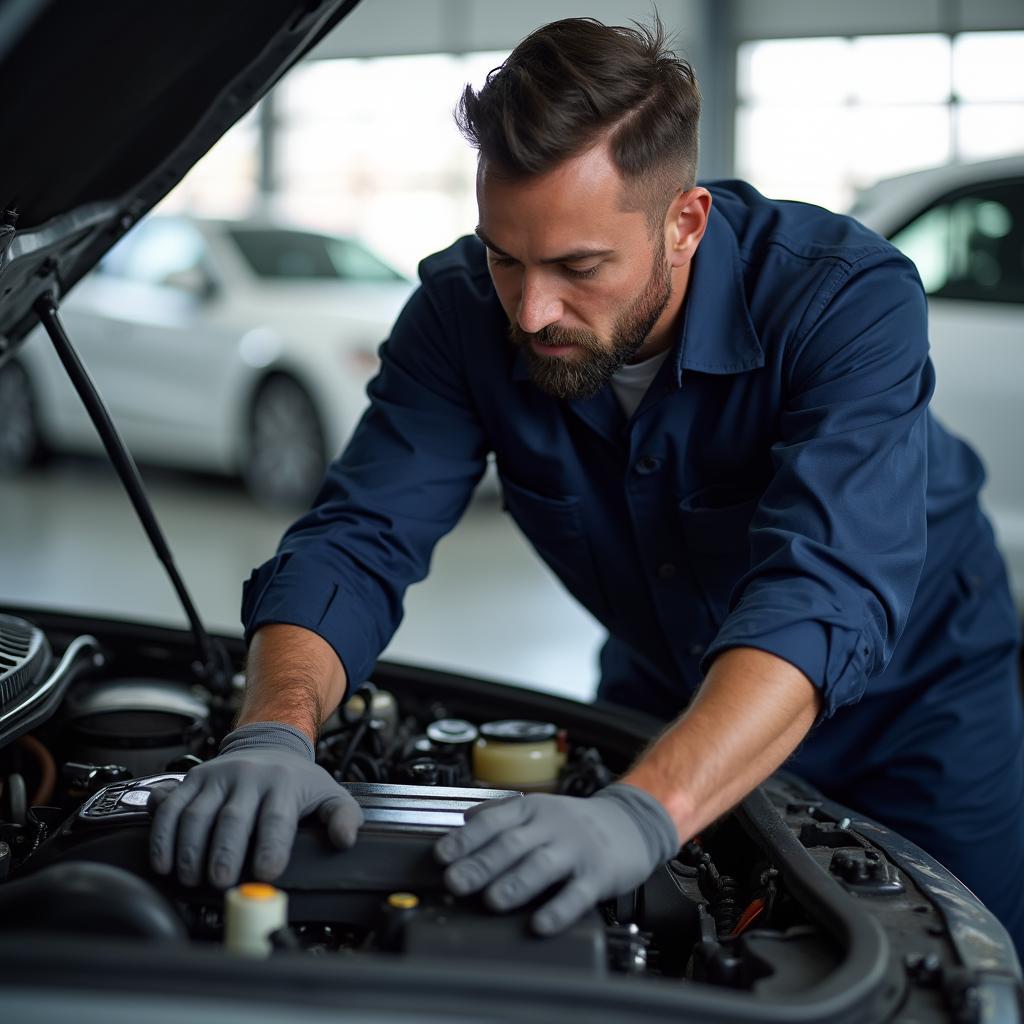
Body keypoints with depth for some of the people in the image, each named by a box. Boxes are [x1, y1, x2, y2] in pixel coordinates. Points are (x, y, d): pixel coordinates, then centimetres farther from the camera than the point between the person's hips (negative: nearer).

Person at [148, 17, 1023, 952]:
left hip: (909, 692, -2)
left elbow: (823, 596, -48)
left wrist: (646, 812, -64)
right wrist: (275, 733, -50)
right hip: (665, 694, 3)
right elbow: (354, 543, -28)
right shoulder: (465, 313, -23)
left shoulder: (850, 298, -36)